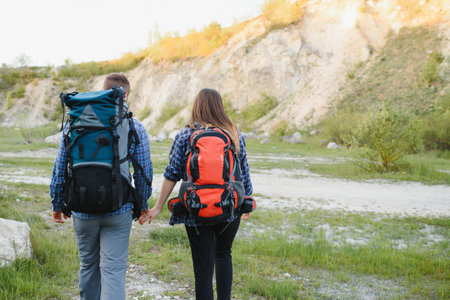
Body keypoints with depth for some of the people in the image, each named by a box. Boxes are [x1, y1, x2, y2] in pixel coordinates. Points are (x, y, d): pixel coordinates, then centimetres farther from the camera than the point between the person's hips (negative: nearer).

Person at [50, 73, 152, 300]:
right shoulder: (135, 128, -4)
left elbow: (60, 168, 2)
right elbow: (144, 172, -1)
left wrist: (57, 204, 12)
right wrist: (143, 204, 13)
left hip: (83, 210, 2)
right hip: (119, 210, -2)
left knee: (88, 265, 20)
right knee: (113, 269, 0)